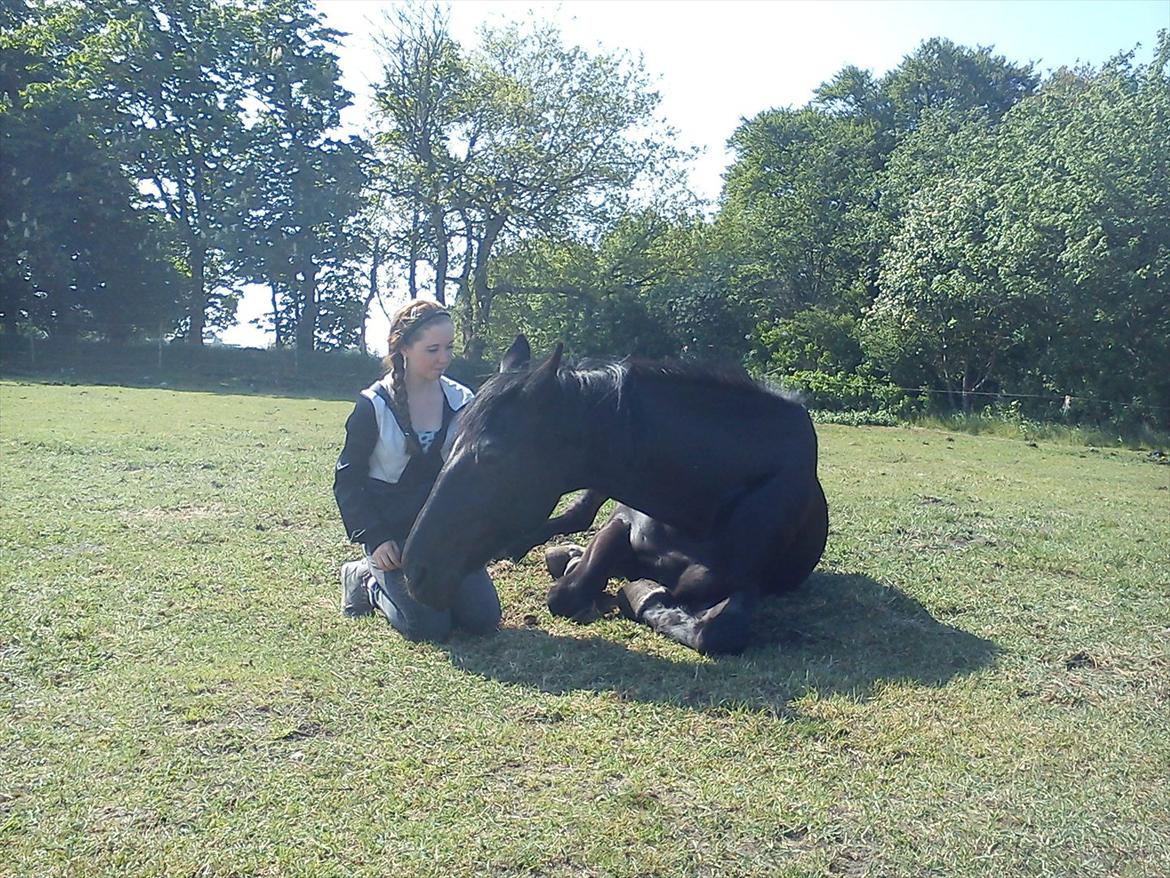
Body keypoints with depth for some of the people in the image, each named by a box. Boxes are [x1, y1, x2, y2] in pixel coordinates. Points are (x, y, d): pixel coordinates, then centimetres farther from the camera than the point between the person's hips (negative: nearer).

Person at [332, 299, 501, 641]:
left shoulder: (461, 401, -2)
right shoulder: (374, 406, -12)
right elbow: (347, 479, -7)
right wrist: (374, 538, -15)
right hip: (391, 530, -4)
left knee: (483, 618, -5)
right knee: (430, 626, -14)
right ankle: (366, 580, 14)